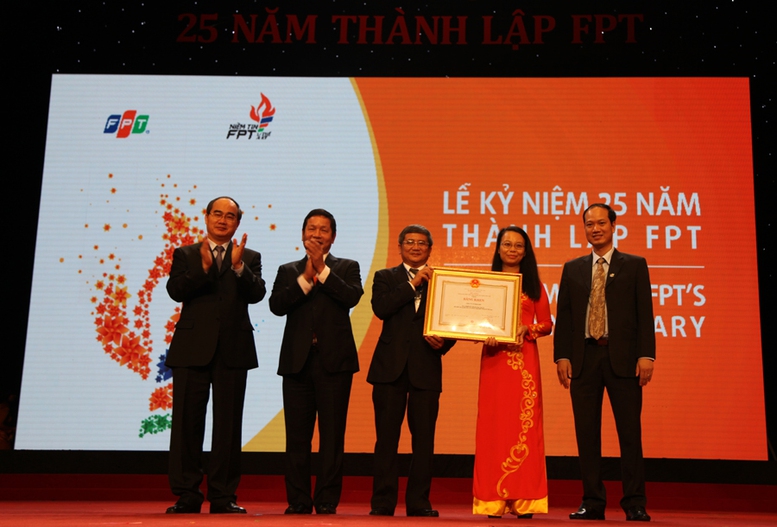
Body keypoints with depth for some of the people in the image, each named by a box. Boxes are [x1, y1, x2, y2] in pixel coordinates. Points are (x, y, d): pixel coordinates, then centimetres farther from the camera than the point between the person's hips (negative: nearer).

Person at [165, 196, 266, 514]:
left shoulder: (250, 258, 11)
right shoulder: (185, 254, 11)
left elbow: (256, 294, -5)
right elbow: (175, 291, -6)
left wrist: (238, 265, -19)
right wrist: (203, 267, -19)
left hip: (233, 351, 0)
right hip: (192, 349, 0)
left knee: (228, 425, 3)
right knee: (187, 423, 2)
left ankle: (223, 497, 11)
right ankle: (187, 495, 11)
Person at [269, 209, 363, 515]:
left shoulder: (346, 268, 11)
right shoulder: (288, 271, 15)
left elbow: (353, 297, -10)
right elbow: (277, 306, -2)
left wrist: (322, 270, -10)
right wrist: (306, 278, -11)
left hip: (334, 361, -2)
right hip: (297, 361, 2)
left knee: (332, 436, 0)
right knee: (297, 437, 4)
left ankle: (328, 501, 8)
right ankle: (298, 501, 13)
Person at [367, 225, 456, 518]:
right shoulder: (385, 277, 11)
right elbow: (380, 309, -9)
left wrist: (443, 343, -15)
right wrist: (413, 283, -10)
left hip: (426, 368, 1)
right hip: (391, 367, 0)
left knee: (424, 439, 3)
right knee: (386, 437, 2)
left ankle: (419, 502, 12)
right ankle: (383, 502, 10)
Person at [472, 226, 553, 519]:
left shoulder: (534, 285, 12)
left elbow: (546, 323, 8)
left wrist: (526, 329, -10)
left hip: (524, 358, 0)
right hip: (494, 358, 0)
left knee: (524, 424, -2)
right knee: (494, 424, -2)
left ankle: (524, 499, 2)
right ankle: (493, 499, 2)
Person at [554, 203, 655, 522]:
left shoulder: (635, 265, 8)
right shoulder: (572, 269, 15)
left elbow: (645, 313, 1)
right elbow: (563, 316, 10)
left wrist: (646, 355, -9)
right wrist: (562, 356, 0)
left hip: (622, 358, -2)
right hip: (584, 358, 2)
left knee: (630, 432, -1)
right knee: (586, 433, 4)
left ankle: (635, 504, 7)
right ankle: (592, 503, 11)